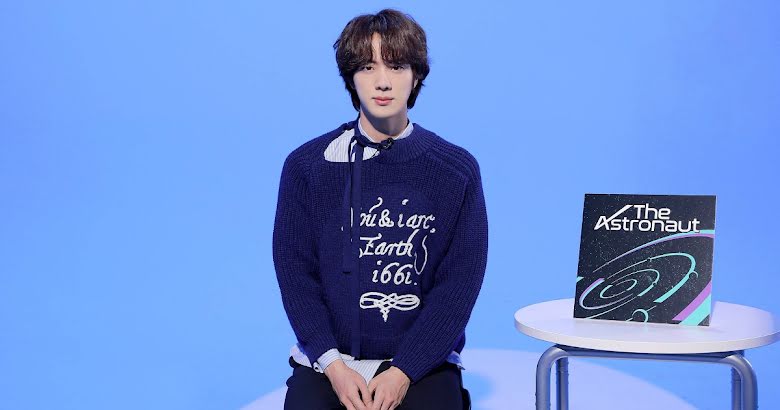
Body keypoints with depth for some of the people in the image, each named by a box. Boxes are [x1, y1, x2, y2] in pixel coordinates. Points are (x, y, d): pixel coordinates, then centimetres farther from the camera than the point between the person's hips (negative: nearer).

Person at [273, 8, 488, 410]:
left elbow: (460, 281, -3)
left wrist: (404, 371, -12)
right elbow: (294, 269, 1)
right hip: (329, 358, 1)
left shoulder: (457, 170, 0)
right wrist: (332, 365, -11)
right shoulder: (306, 165, 2)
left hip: (422, 360, 0)